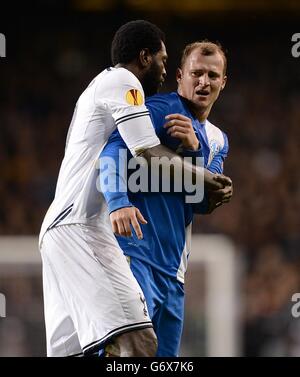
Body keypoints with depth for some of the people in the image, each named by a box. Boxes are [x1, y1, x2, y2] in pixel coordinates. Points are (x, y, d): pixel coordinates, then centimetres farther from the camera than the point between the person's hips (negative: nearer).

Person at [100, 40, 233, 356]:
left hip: (172, 269, 9)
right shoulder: (161, 110, -6)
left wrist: (193, 150, -13)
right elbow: (114, 150, -23)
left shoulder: (217, 141, 19)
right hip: (136, 249, -9)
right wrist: (118, 202, -42)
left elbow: (203, 203, 5)